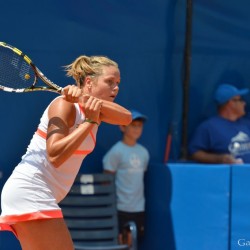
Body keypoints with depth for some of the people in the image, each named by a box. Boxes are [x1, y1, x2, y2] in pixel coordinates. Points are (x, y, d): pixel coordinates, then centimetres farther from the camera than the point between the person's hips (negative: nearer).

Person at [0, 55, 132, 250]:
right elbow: (55, 156, -24)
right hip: (29, 193, -9)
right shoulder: (64, 105, -12)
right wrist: (90, 122, -24)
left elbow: (126, 117, -11)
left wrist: (89, 100, -28)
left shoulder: (93, 109, 11)